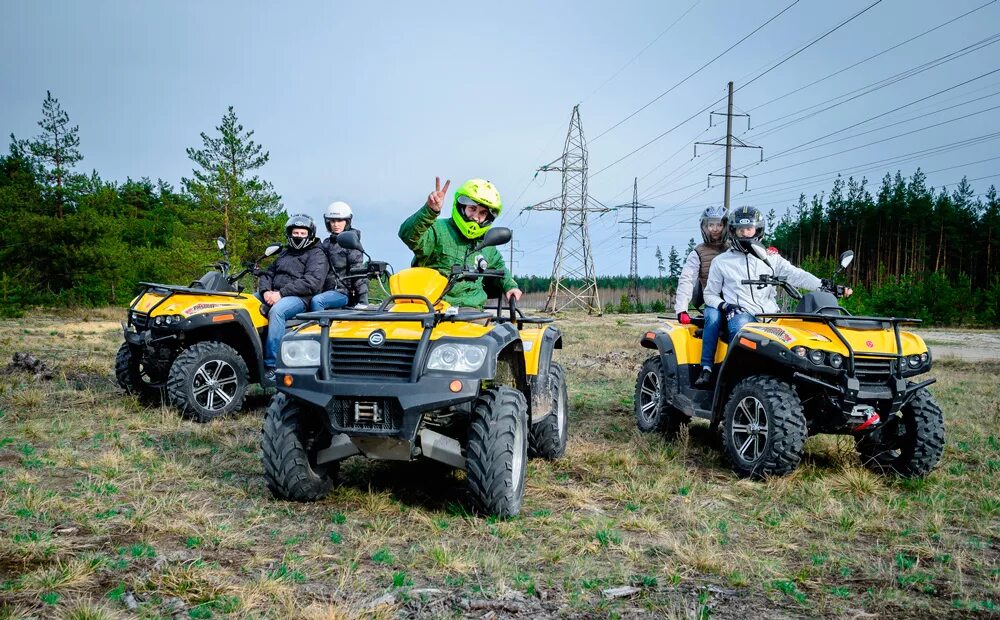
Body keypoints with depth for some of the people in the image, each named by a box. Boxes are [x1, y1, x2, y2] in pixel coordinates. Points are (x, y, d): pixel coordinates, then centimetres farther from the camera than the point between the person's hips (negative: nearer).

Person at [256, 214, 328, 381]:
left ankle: (272, 365, -38)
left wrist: (281, 293, -18)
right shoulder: (284, 253, 29)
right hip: (275, 294, 8)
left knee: (276, 311, -37)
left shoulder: (317, 254, 4)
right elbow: (267, 274, 23)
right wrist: (265, 291, -3)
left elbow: (312, 282, -12)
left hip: (299, 298, -8)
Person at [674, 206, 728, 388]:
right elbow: (686, 281, 1)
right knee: (713, 317, -36)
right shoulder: (698, 254, 12)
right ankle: (706, 369, -37)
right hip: (712, 302, -2)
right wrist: (682, 309, -12)